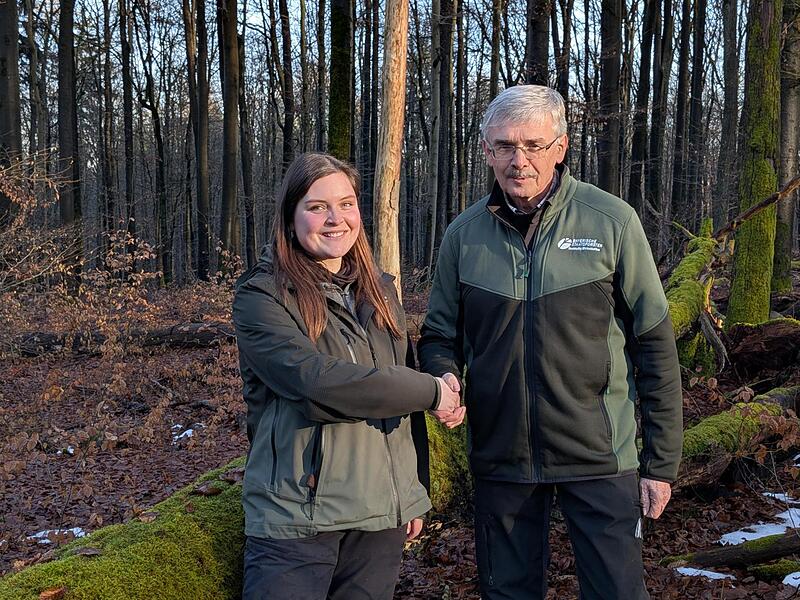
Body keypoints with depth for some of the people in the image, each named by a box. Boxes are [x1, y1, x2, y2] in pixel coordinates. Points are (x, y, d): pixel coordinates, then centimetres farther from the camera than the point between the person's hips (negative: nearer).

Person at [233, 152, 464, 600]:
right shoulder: (262, 297, -8)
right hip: (297, 517, -5)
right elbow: (316, 383, -23)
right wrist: (432, 392, -15)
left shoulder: (380, 293, 12)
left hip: (381, 515, 5)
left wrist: (413, 494, 15)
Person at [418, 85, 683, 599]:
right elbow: (440, 336, 11)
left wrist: (662, 462, -4)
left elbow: (655, 343, -4)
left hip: (600, 459, -2)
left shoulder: (611, 222, -7)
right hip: (500, 458, 3)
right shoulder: (464, 235, 1)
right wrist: (444, 380, -13)